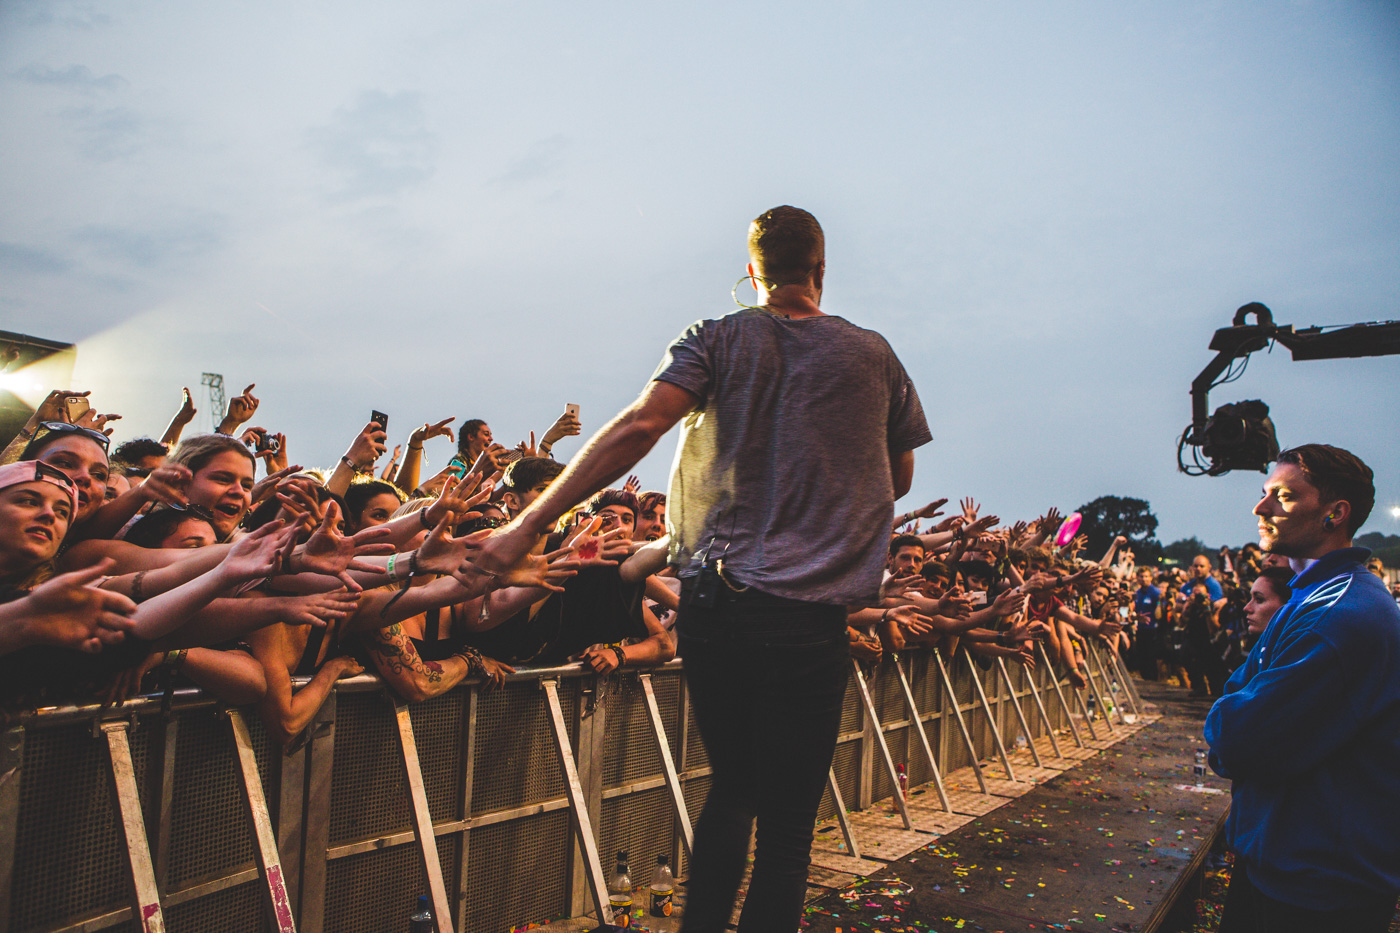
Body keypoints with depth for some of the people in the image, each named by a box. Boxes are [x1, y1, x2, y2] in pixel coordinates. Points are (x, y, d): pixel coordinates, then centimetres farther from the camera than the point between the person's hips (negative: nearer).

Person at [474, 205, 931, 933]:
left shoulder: (716, 340, 4)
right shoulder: (873, 355, 8)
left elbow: (639, 426, -12)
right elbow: (898, 478, 18)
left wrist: (528, 525, -12)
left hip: (713, 600, 2)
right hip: (807, 617, -1)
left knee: (731, 789, 21)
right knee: (786, 818, 8)